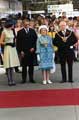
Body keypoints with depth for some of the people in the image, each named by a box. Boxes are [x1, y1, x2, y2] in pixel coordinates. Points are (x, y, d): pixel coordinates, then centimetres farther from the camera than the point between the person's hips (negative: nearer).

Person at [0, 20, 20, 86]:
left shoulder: (11, 31, 12)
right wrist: (7, 43, -18)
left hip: (13, 49, 7)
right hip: (7, 49, -7)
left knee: (12, 65, 8)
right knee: (8, 66, -4)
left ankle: (11, 80, 13)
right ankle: (9, 80, 1)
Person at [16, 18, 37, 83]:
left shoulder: (32, 31, 9)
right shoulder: (20, 32, 2)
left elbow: (36, 40, 8)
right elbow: (18, 43, 0)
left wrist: (33, 48, -4)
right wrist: (20, 51, -7)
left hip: (31, 51, 2)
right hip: (24, 52, -2)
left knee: (31, 65, 7)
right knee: (24, 66, 2)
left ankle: (31, 78, 14)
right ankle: (24, 79, 8)